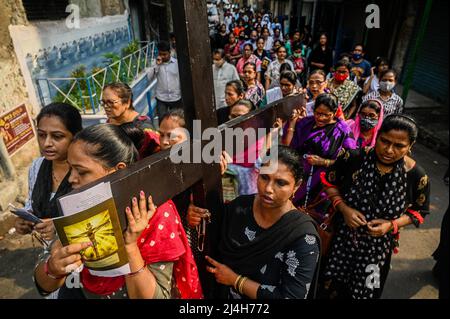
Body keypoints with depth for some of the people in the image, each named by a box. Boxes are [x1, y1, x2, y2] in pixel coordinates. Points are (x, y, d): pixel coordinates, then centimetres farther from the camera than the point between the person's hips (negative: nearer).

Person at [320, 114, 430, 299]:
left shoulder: (416, 176, -16)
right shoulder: (353, 158, -18)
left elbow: (419, 211, 0)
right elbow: (330, 182, -3)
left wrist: (392, 225, -18)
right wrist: (343, 208, -19)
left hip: (377, 246, 1)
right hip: (341, 236, 0)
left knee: (364, 291, 22)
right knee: (331, 286, 17)